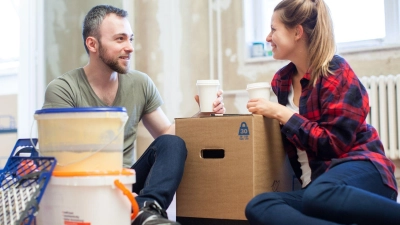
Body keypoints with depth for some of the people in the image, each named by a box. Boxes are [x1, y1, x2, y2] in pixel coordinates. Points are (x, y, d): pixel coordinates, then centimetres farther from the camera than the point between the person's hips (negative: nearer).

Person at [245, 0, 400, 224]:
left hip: (358, 168, -6)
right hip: (316, 184, 6)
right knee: (257, 207, -29)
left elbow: (333, 144, -12)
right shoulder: (281, 79, 14)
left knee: (318, 196, -44)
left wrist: (280, 113, -12)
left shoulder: (335, 72, -6)